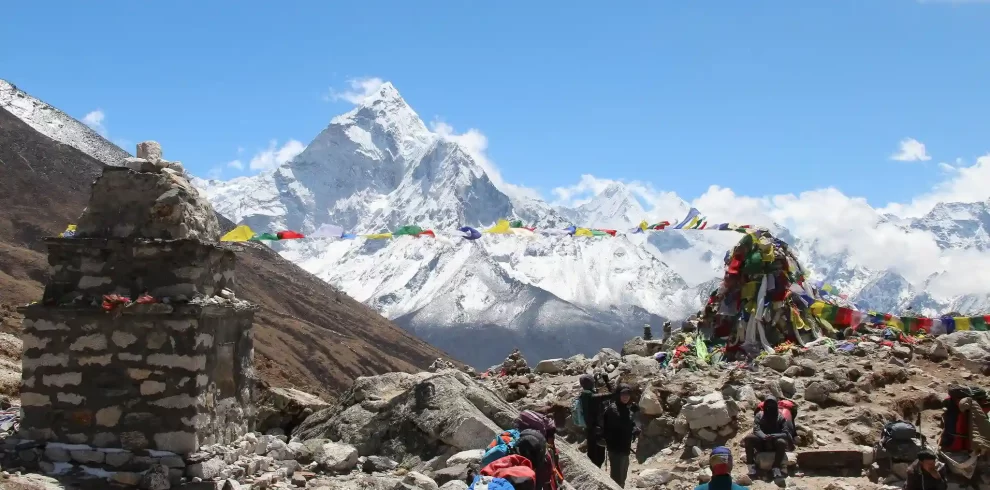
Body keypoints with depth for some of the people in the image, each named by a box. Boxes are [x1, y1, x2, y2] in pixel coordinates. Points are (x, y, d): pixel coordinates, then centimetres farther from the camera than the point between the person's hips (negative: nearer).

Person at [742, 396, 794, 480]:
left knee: (782, 442, -35)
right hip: (761, 443, 2)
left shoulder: (781, 418, -1)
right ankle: (751, 465, -32)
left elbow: (786, 433, -14)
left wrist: (774, 436, -34)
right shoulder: (759, 416, 3)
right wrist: (765, 437, -34)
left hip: (774, 444, -2)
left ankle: (776, 467, -43)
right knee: (748, 438, -27)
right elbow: (756, 430, -12)